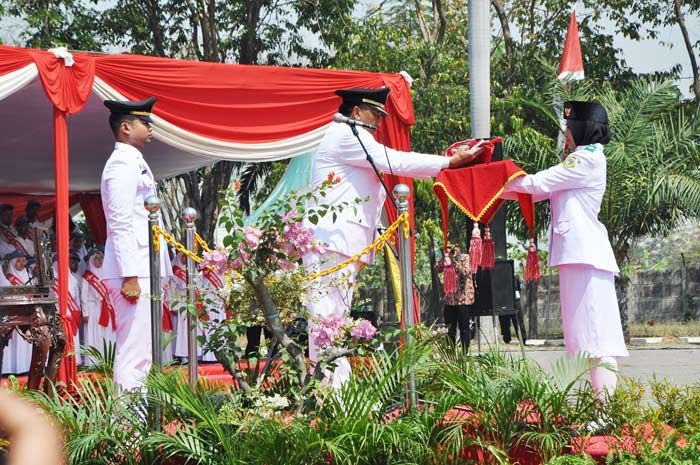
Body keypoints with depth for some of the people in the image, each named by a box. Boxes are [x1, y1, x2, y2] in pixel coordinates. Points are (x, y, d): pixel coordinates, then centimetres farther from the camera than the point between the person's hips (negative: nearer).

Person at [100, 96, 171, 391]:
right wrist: (129, 276, -22)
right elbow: (120, 224, -17)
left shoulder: (134, 162, 21)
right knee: (133, 352, -11)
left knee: (140, 352, 12)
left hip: (142, 271, 10)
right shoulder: (123, 164, -10)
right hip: (133, 272, -10)